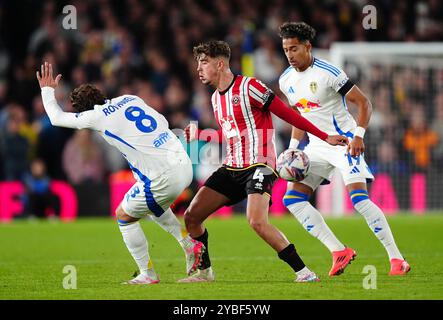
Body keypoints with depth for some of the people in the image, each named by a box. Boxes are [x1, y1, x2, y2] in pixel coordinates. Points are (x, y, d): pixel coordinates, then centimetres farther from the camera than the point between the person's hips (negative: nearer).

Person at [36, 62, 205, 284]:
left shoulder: (98, 117, -5)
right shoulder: (129, 99, 13)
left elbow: (56, 118, 10)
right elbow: (163, 123, 19)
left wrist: (47, 90, 25)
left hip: (164, 179, -8)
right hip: (184, 165, 8)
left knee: (124, 215, 15)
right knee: (150, 204, 35)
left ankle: (147, 274, 17)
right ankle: (188, 243, 25)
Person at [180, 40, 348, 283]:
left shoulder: (248, 86, -11)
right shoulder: (216, 98, 14)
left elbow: (287, 114, -10)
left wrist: (325, 137, -10)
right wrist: (199, 135, 12)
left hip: (258, 165, -8)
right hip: (231, 169, 8)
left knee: (257, 221, -28)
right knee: (191, 216, 3)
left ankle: (304, 272, -21)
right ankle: (204, 271, 20)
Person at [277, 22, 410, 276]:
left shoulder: (328, 73, -16)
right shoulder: (286, 81, 6)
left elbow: (364, 103, -13)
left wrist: (358, 135, -25)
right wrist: (293, 149, 10)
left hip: (344, 142, -8)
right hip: (317, 146, 8)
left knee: (359, 197, -22)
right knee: (292, 199, -4)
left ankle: (396, 259, -15)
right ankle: (339, 252, -3)